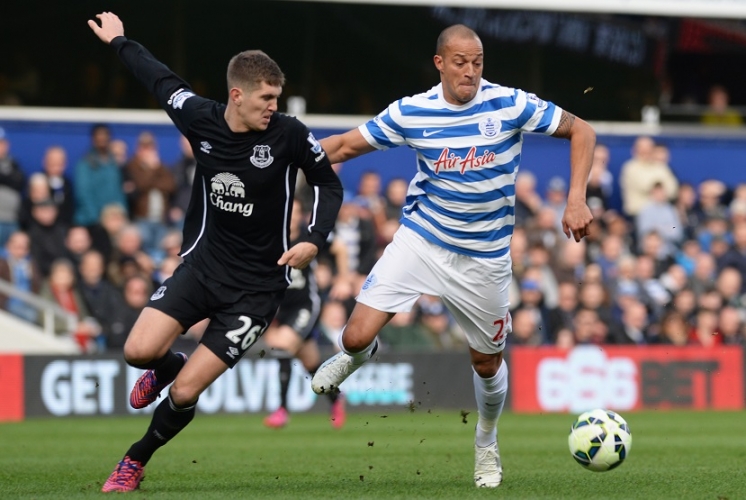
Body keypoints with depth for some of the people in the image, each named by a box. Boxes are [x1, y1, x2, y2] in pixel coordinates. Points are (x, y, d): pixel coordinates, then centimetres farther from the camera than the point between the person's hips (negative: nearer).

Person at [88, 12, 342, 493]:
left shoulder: (290, 134, -14)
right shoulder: (199, 118, -7)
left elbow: (329, 184, 1)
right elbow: (162, 79, 13)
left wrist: (314, 240, -14)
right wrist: (119, 42, 26)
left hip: (257, 285, -3)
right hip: (203, 264, 3)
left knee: (184, 394, -9)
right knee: (140, 351, -18)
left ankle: (135, 462, 19)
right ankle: (168, 367, 21)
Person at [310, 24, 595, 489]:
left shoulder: (511, 104, -13)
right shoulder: (411, 112, -8)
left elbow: (581, 131, -5)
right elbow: (344, 146, 2)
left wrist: (577, 199, -15)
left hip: (484, 256, 0)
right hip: (420, 240, 0)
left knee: (488, 363, 11)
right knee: (358, 336, -14)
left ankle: (487, 444, 41)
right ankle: (354, 357, 26)